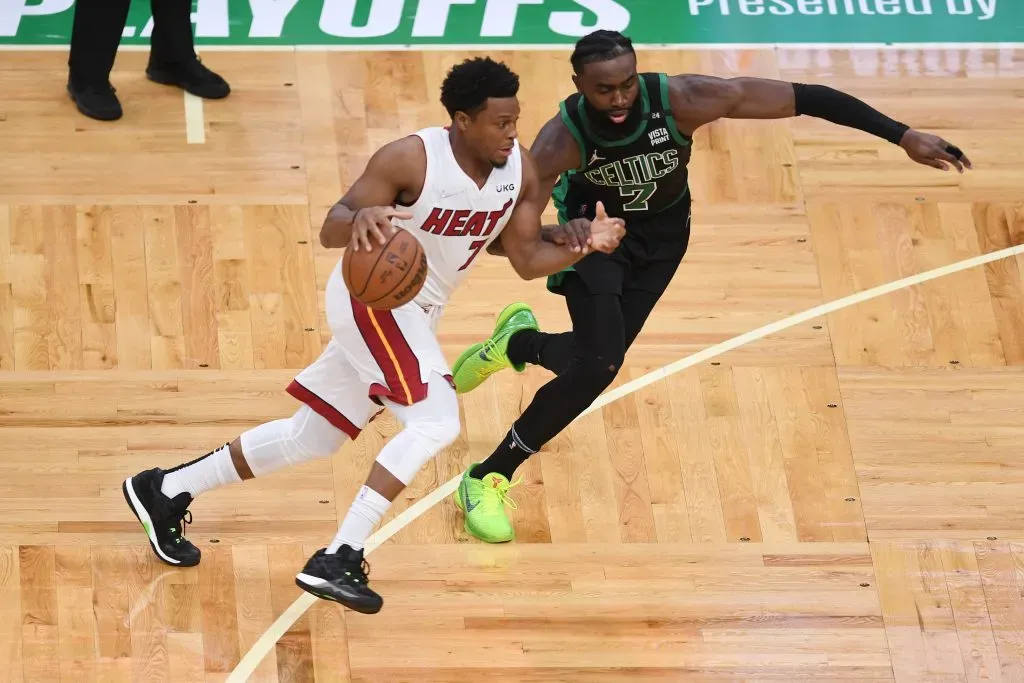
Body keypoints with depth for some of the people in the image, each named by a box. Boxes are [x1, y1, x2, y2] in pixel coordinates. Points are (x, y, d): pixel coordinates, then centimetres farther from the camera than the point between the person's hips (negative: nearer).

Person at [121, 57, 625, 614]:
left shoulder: (521, 171, -5)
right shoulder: (411, 160, -23)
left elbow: (527, 259, 1)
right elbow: (329, 231, -22)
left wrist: (584, 245, -17)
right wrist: (360, 217, -45)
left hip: (416, 312, 8)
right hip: (371, 297, -8)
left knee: (312, 438, 15)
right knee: (436, 420, -24)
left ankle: (166, 491, 28)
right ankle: (338, 560, -22)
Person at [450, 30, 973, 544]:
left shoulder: (682, 100, -36)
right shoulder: (561, 141, -35)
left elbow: (807, 97, -33)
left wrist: (903, 137, -34)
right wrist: (547, 236, -59)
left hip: (662, 234, 3)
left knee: (594, 362, 4)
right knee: (598, 365, -20)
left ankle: (516, 342, 41)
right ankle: (487, 479, -2)